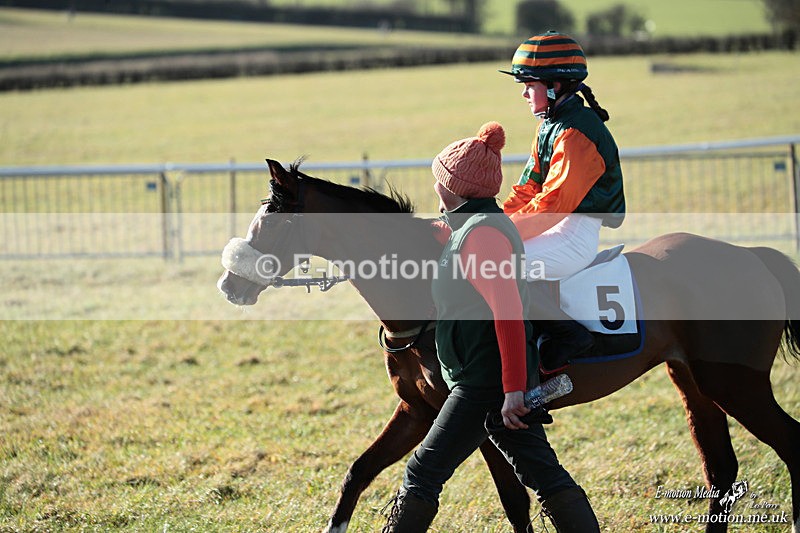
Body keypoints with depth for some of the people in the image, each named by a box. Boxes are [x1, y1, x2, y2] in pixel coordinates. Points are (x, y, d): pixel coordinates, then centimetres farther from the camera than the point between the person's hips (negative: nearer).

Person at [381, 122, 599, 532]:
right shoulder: (470, 226, 15)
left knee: (423, 474, -4)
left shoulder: (483, 233, -16)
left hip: (485, 384, -10)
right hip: (495, 381, 10)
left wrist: (514, 390, -25)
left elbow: (508, 314, -23)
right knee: (544, 474, 9)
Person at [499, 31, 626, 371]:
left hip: (577, 234, -11)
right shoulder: (550, 125, 14)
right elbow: (528, 188, 15)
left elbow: (553, 202, -23)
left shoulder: (576, 133, -17)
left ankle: (566, 332, -17)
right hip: (559, 229, 11)